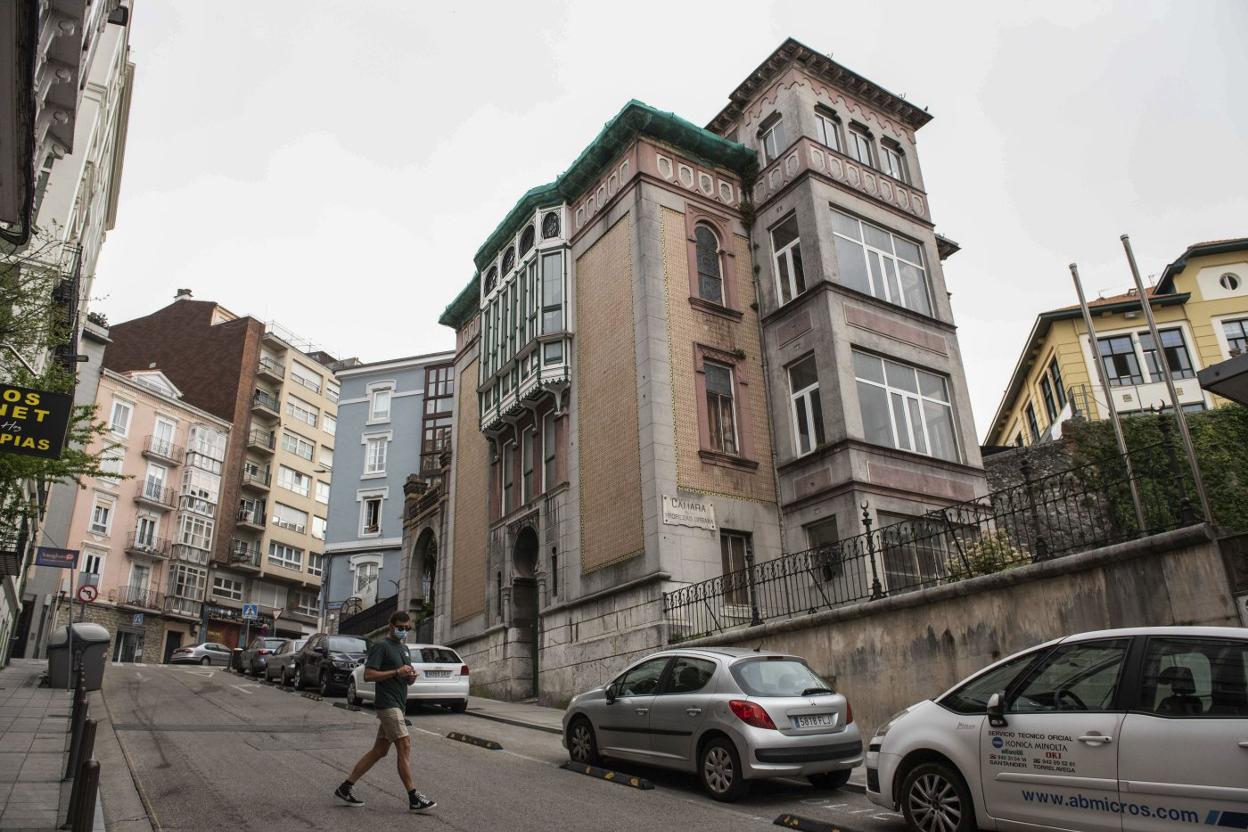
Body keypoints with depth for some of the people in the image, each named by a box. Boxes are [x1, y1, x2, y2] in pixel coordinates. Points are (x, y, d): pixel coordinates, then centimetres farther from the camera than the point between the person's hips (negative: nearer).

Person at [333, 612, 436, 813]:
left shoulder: (404, 648, 19)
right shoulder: (381, 646, -8)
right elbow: (368, 675, -16)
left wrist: (411, 676, 3)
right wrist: (397, 672, -20)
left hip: (398, 704, 9)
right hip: (387, 703, -9)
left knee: (380, 750, 11)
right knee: (404, 746, -11)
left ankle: (346, 787, 21)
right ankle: (413, 798, -6)